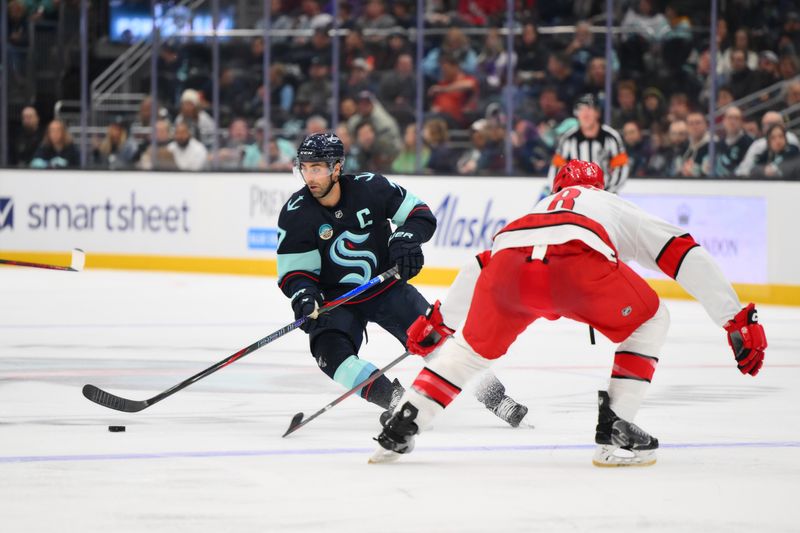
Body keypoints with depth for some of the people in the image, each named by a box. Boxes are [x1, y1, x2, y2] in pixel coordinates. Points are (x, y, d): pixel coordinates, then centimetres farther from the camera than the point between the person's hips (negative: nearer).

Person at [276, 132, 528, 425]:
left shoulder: (370, 188, -15)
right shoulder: (295, 214, -14)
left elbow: (422, 215, -6)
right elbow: (293, 271, -9)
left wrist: (406, 237, -26)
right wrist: (304, 295, -30)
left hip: (387, 287, 0)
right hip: (336, 299, 0)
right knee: (331, 352, -27)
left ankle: (495, 398, 0)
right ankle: (397, 401, -26)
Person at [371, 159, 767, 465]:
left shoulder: (539, 208, 47)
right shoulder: (620, 210, 38)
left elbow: (481, 267, 53)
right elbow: (688, 258, 27)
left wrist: (438, 318, 65)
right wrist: (739, 321, 25)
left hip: (511, 264, 4)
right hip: (579, 263, -3)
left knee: (474, 347, 29)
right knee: (647, 323, 22)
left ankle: (400, 427, 20)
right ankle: (614, 430, 12)